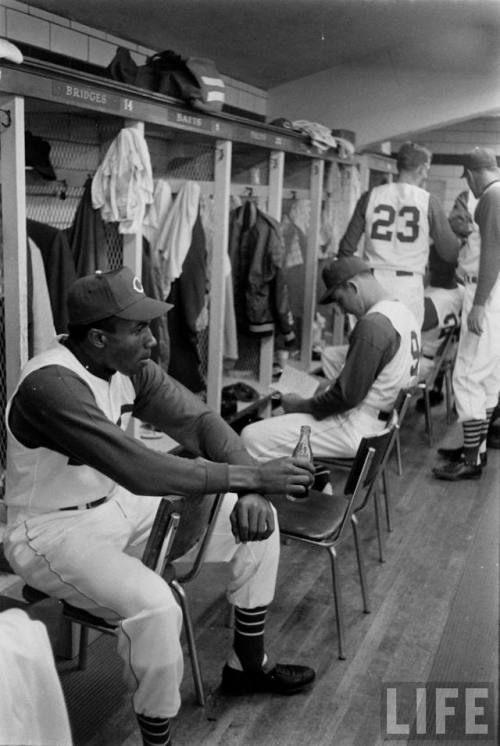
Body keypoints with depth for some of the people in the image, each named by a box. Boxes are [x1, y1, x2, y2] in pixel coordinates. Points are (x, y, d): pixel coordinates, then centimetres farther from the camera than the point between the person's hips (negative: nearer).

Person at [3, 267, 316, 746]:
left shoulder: (130, 366, -6)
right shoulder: (51, 385, -31)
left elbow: (198, 421, -6)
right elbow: (141, 470, -38)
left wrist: (250, 490, -24)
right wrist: (253, 476, -33)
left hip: (121, 505, 8)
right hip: (55, 531, -8)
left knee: (258, 516, 3)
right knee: (153, 605, -36)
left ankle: (247, 665, 21)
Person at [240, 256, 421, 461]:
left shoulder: (372, 325, -23)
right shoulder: (403, 312, 8)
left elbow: (348, 396, -21)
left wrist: (302, 405, -8)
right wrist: (332, 384, 14)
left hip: (355, 430, -11)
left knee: (251, 437, -13)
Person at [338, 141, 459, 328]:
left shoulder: (371, 196, 5)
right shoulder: (428, 201, 0)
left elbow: (347, 246, 7)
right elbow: (449, 253, 5)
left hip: (373, 284, 2)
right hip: (409, 285, -2)